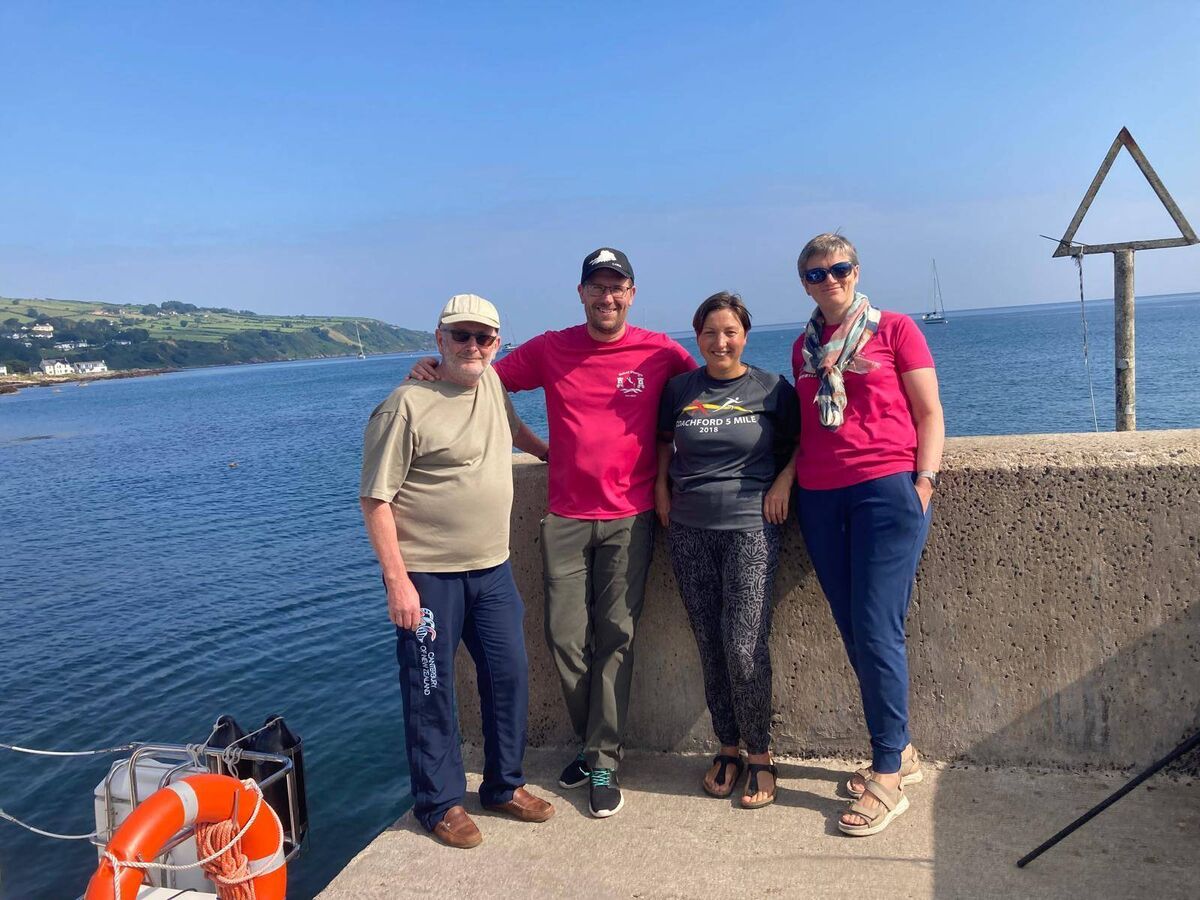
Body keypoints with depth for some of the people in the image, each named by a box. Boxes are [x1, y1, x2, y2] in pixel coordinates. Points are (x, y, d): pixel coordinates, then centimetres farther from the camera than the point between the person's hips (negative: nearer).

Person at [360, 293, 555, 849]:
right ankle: (440, 803, 23)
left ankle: (504, 785, 30)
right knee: (431, 691, 5)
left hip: (492, 568, 7)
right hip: (426, 575, -7)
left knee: (510, 675, 12)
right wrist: (397, 580, -18)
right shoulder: (407, 405, -14)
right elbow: (376, 500, -14)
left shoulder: (490, 383, 6)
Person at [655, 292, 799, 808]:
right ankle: (727, 748, 24)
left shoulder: (772, 389, 1)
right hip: (689, 532, 3)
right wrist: (661, 486, 8)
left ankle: (760, 755, 12)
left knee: (744, 646, -8)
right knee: (709, 647, 8)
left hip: (750, 528, -3)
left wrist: (784, 481, -5)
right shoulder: (679, 389, 8)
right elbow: (663, 441, 23)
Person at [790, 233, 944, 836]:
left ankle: (887, 777, 2)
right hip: (819, 498, 5)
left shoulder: (895, 330, 4)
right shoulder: (803, 347, 17)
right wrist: (788, 476, 8)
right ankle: (900, 751, 23)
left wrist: (924, 480, -9)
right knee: (853, 633, 7)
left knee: (876, 633, -9)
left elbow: (929, 413, 2)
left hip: (887, 488, -5)